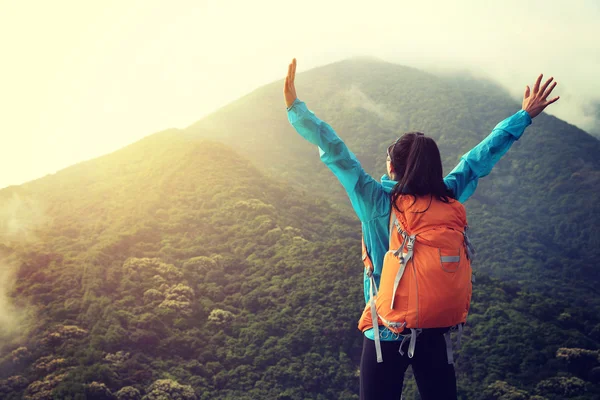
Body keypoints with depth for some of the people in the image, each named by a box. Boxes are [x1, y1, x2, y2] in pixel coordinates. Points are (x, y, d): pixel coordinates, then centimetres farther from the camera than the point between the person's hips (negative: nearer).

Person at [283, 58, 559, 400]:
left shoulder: (377, 202, -16)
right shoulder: (448, 198, -8)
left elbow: (334, 152, -13)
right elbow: (482, 156, 2)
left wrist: (294, 105, -7)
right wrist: (526, 115, 14)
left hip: (387, 332, -3)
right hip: (437, 329, 3)